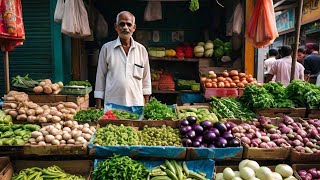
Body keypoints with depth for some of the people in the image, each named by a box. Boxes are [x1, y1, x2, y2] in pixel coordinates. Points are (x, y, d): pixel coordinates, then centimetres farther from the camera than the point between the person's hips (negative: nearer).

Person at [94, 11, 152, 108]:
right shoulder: (107, 48, 3)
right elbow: (100, 77, 5)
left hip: (136, 104, 1)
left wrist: (146, 105, 9)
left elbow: (146, 79, 11)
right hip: (112, 104, -1)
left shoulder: (141, 50, 7)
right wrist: (98, 105, 3)